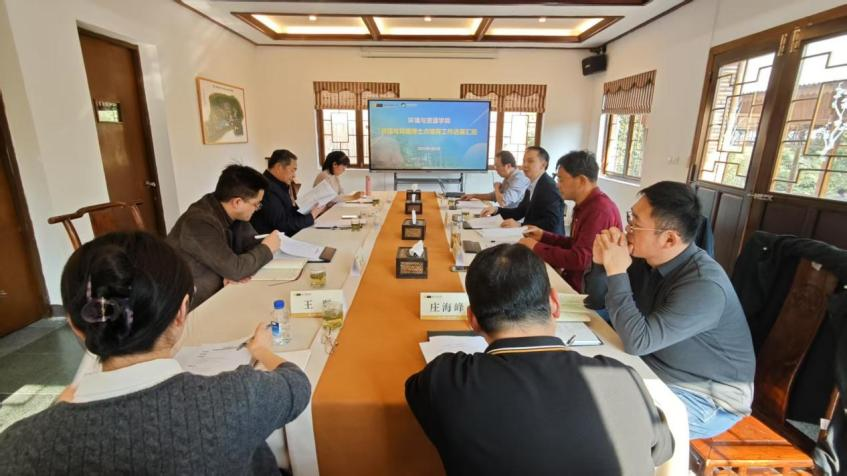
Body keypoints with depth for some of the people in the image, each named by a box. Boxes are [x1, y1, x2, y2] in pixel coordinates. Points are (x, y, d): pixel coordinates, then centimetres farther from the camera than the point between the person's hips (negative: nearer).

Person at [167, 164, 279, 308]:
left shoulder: (234, 213, -3)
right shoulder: (199, 223, -25)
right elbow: (234, 269, -27)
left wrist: (239, 269, -17)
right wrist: (266, 248, -12)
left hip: (216, 294, 7)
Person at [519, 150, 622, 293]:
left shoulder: (599, 210, -23)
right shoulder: (586, 205, 10)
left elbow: (580, 260, -27)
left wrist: (536, 248, -17)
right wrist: (544, 236, 6)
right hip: (573, 277, 9)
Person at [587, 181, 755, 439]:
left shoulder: (704, 285, -30)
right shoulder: (647, 258, -7)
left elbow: (637, 342, -34)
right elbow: (597, 299, 2)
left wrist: (616, 272, -32)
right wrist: (601, 263, -17)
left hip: (706, 398, -7)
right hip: (654, 371, 7)